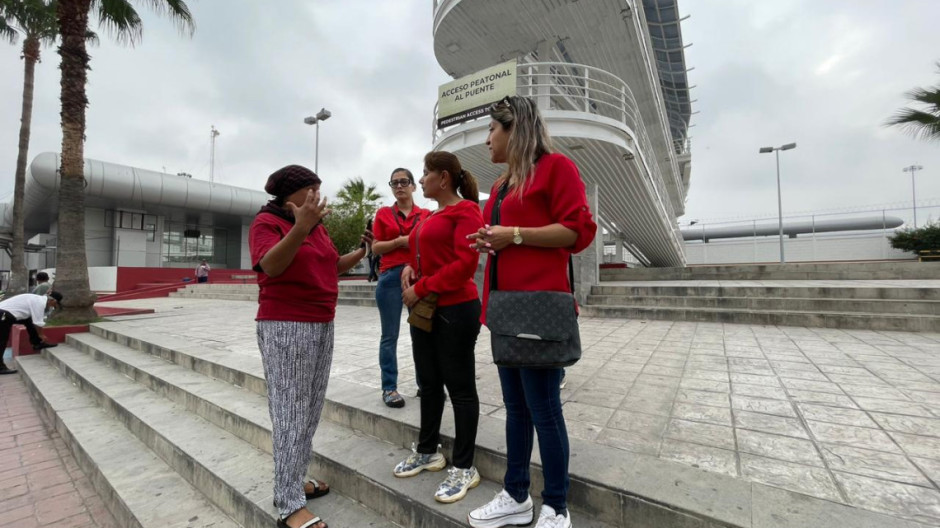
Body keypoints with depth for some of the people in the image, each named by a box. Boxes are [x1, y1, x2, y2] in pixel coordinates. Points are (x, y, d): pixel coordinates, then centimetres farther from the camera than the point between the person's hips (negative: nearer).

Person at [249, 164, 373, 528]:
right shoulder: (267, 221, -7)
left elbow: (331, 267, 17)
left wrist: (362, 250, 6)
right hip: (285, 327, -8)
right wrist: (299, 229, -34)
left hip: (322, 325, 8)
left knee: (311, 409, 13)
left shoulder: (316, 225, 14)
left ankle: (293, 480, 28)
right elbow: (271, 267, -23)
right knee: (291, 411, -5)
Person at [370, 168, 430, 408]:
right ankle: (389, 388, 12)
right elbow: (375, 248, 5)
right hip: (391, 277, 0)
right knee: (390, 336, 3)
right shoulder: (383, 214, 9)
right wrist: (399, 241, -9)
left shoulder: (427, 214, 9)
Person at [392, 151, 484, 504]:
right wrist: (410, 268, 2)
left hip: (455, 311, -9)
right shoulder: (431, 217, 17)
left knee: (460, 387, 2)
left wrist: (421, 289, -16)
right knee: (429, 383, 17)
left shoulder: (465, 211, -10)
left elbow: (464, 264, -19)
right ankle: (427, 452, 34)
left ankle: (464, 468, 17)